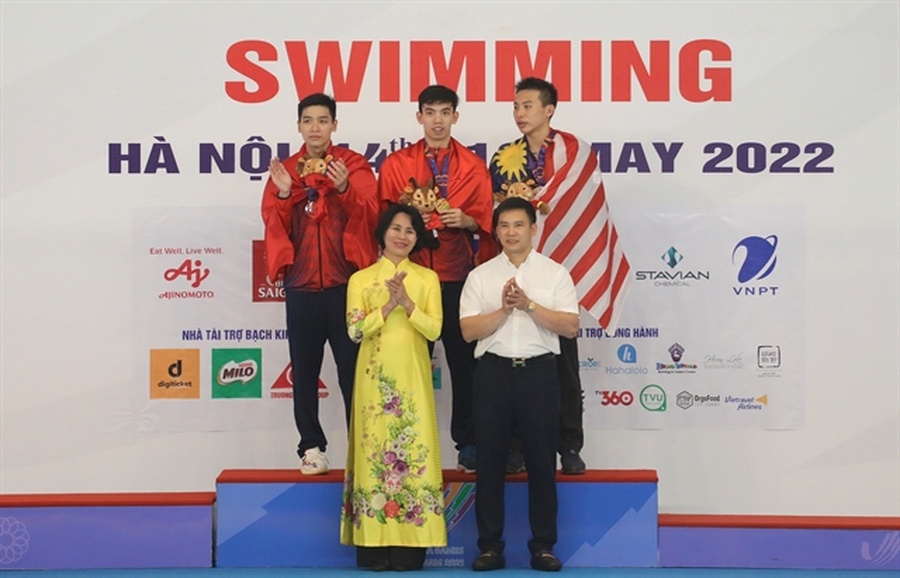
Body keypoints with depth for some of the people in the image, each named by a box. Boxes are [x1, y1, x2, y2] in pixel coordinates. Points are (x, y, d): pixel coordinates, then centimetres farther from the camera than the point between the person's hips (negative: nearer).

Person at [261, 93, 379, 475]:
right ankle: (311, 447, 12)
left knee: (353, 368, 0)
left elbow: (370, 214, -9)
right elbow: (273, 223, 1)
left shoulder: (354, 165, 4)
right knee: (304, 371, 4)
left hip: (346, 283, -2)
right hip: (301, 285, 2)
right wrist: (284, 193, -16)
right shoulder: (284, 170, 11)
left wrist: (344, 189, -25)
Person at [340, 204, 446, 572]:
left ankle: (410, 546, 1)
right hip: (375, 376, 0)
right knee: (375, 449, -3)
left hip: (412, 376, 1)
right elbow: (355, 330, -5)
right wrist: (390, 303, -15)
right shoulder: (361, 279, 7)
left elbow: (434, 329, -2)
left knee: (414, 449, -3)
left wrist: (407, 302, -15)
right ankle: (374, 545, 1)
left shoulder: (427, 278, 9)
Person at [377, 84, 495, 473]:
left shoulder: (474, 166, 9)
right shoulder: (395, 164, 8)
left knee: (464, 362, 0)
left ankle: (468, 446, 9)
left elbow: (485, 221, 9)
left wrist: (467, 220, -11)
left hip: (459, 278, 0)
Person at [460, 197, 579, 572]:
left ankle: (543, 545, 11)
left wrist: (529, 305, -13)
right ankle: (490, 546, 11)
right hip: (493, 371, 1)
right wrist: (505, 309, -13)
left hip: (539, 371, -1)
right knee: (490, 460, 3)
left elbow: (570, 326, -4)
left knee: (541, 460, 3)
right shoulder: (480, 275, 8)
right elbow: (469, 330, -1)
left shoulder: (555, 273, 5)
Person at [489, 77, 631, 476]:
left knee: (564, 364, 3)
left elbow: (583, 207, -3)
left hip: (559, 268, -2)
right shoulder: (504, 158, 9)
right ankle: (515, 446, 11)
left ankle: (569, 448, 11)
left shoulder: (575, 153, 2)